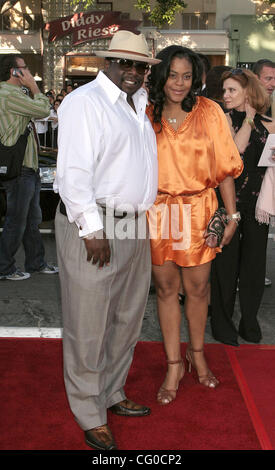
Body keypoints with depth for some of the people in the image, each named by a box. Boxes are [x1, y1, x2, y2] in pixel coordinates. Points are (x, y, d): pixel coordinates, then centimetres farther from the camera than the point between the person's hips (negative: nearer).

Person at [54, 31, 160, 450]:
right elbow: (74, 172, -17)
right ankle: (90, 416, 19)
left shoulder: (139, 104, 18)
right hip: (93, 226, -9)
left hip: (135, 226, 9)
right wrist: (93, 230, -20)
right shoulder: (85, 102, -9)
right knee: (89, 326, 2)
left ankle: (112, 394, 37)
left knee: (127, 319, 18)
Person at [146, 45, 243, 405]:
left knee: (198, 287, 7)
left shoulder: (209, 112, 0)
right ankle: (174, 364, 21)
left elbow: (225, 166, 0)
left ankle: (197, 353, 32)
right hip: (158, 211, 1)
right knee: (166, 287, 7)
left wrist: (232, 215, -4)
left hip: (198, 210, -1)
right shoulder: (146, 115, 3)